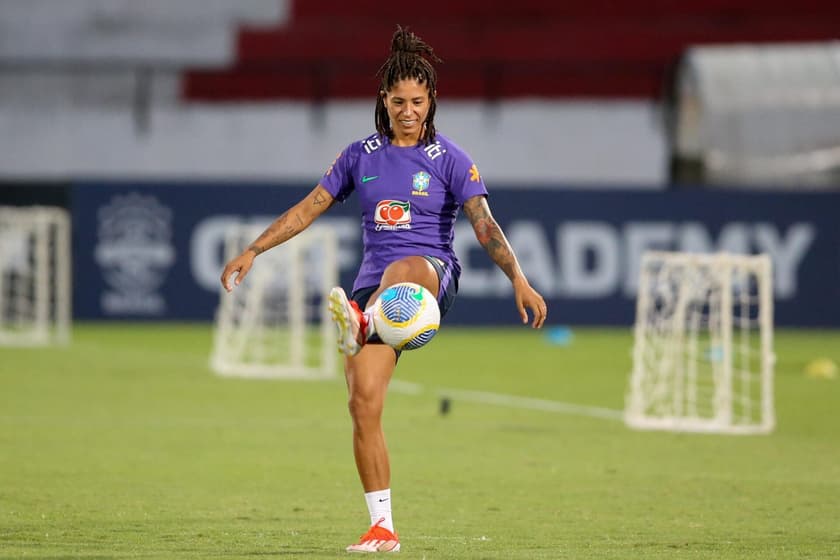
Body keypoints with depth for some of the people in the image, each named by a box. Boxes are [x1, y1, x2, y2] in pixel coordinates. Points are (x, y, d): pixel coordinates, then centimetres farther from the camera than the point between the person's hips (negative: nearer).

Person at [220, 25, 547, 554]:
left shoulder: (449, 159, 1)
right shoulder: (361, 156, 11)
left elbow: (484, 223, -9)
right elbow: (309, 208, 15)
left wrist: (519, 279, -22)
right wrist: (253, 251, 8)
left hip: (435, 277, -3)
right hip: (373, 285, 4)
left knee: (404, 268, -42)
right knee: (364, 403, -10)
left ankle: (360, 324, -75)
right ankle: (382, 529, -4)